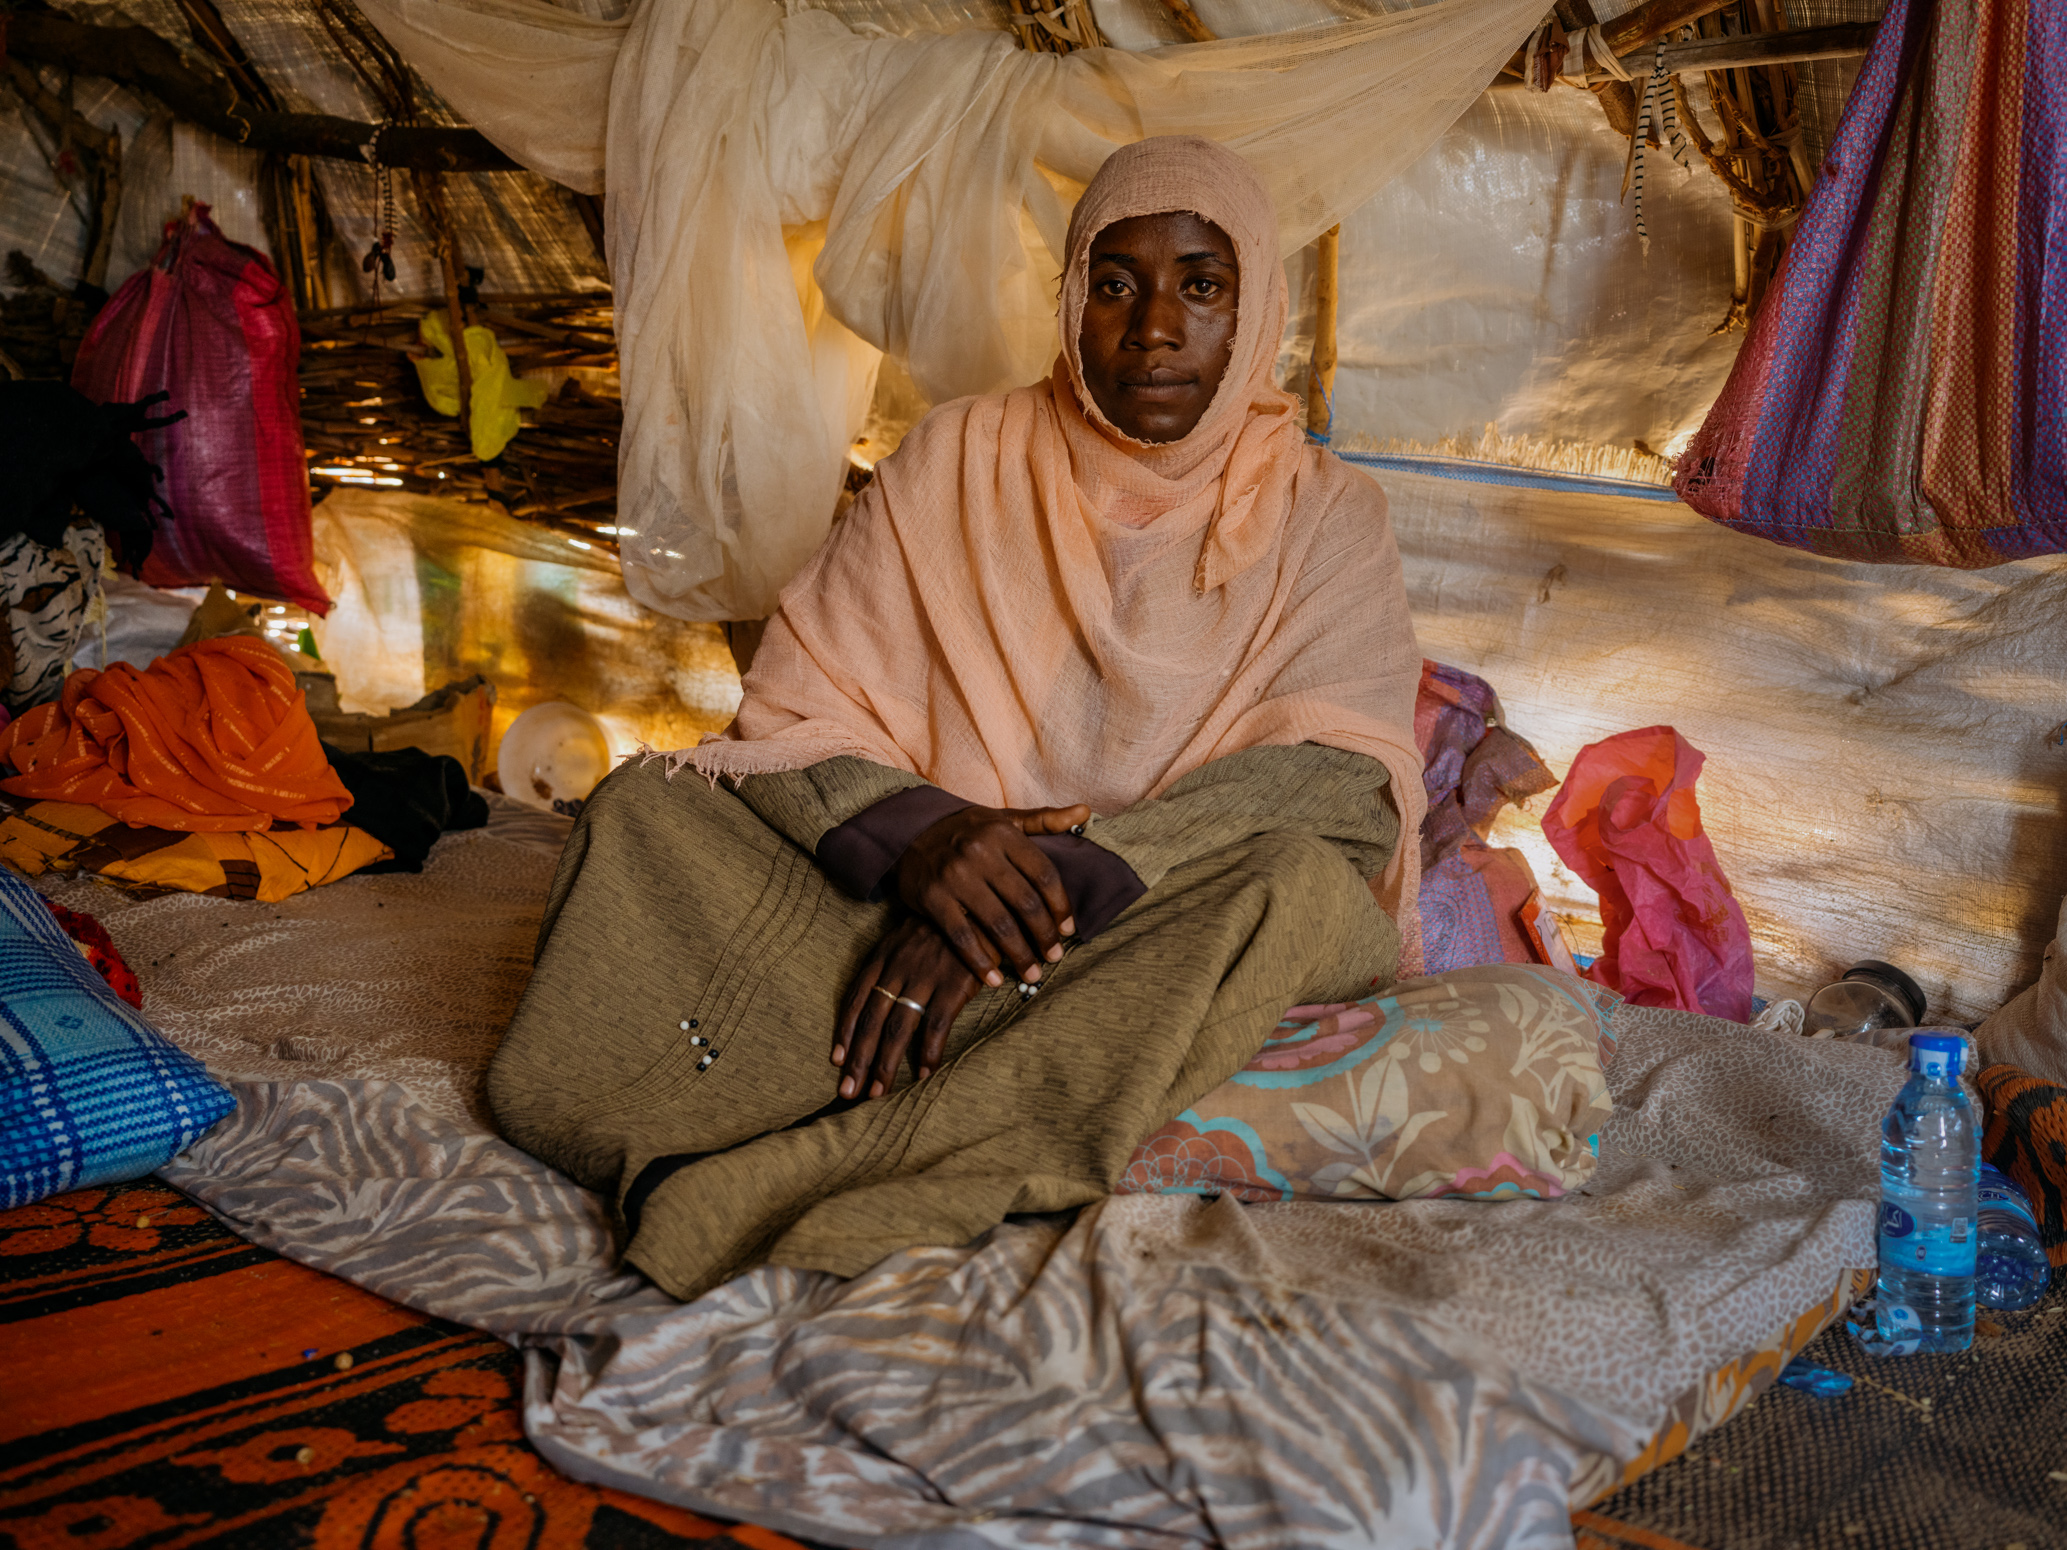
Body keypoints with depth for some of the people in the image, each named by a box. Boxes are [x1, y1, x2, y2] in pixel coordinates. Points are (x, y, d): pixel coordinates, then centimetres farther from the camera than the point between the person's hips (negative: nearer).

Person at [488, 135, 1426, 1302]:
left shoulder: (1324, 516, 5)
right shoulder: (960, 460, 7)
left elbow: (1335, 782, -13)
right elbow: (797, 718, 1)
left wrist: (1065, 878, -28)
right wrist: (916, 832, -23)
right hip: (911, 901, 1)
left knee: (1306, 889, -35)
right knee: (649, 806, -18)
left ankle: (746, 1191, -35)